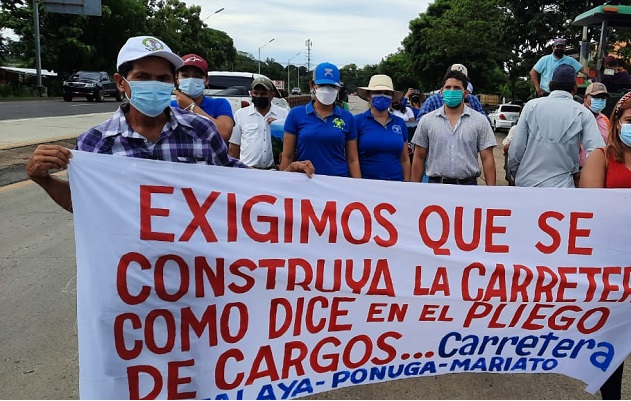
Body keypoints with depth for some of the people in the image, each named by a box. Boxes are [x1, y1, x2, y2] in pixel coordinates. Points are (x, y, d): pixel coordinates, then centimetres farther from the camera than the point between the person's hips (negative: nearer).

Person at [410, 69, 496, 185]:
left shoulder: (480, 121, 2)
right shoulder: (427, 121, 4)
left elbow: (487, 159, 0)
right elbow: (419, 158, 6)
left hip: (468, 184, 0)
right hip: (435, 183, 1)